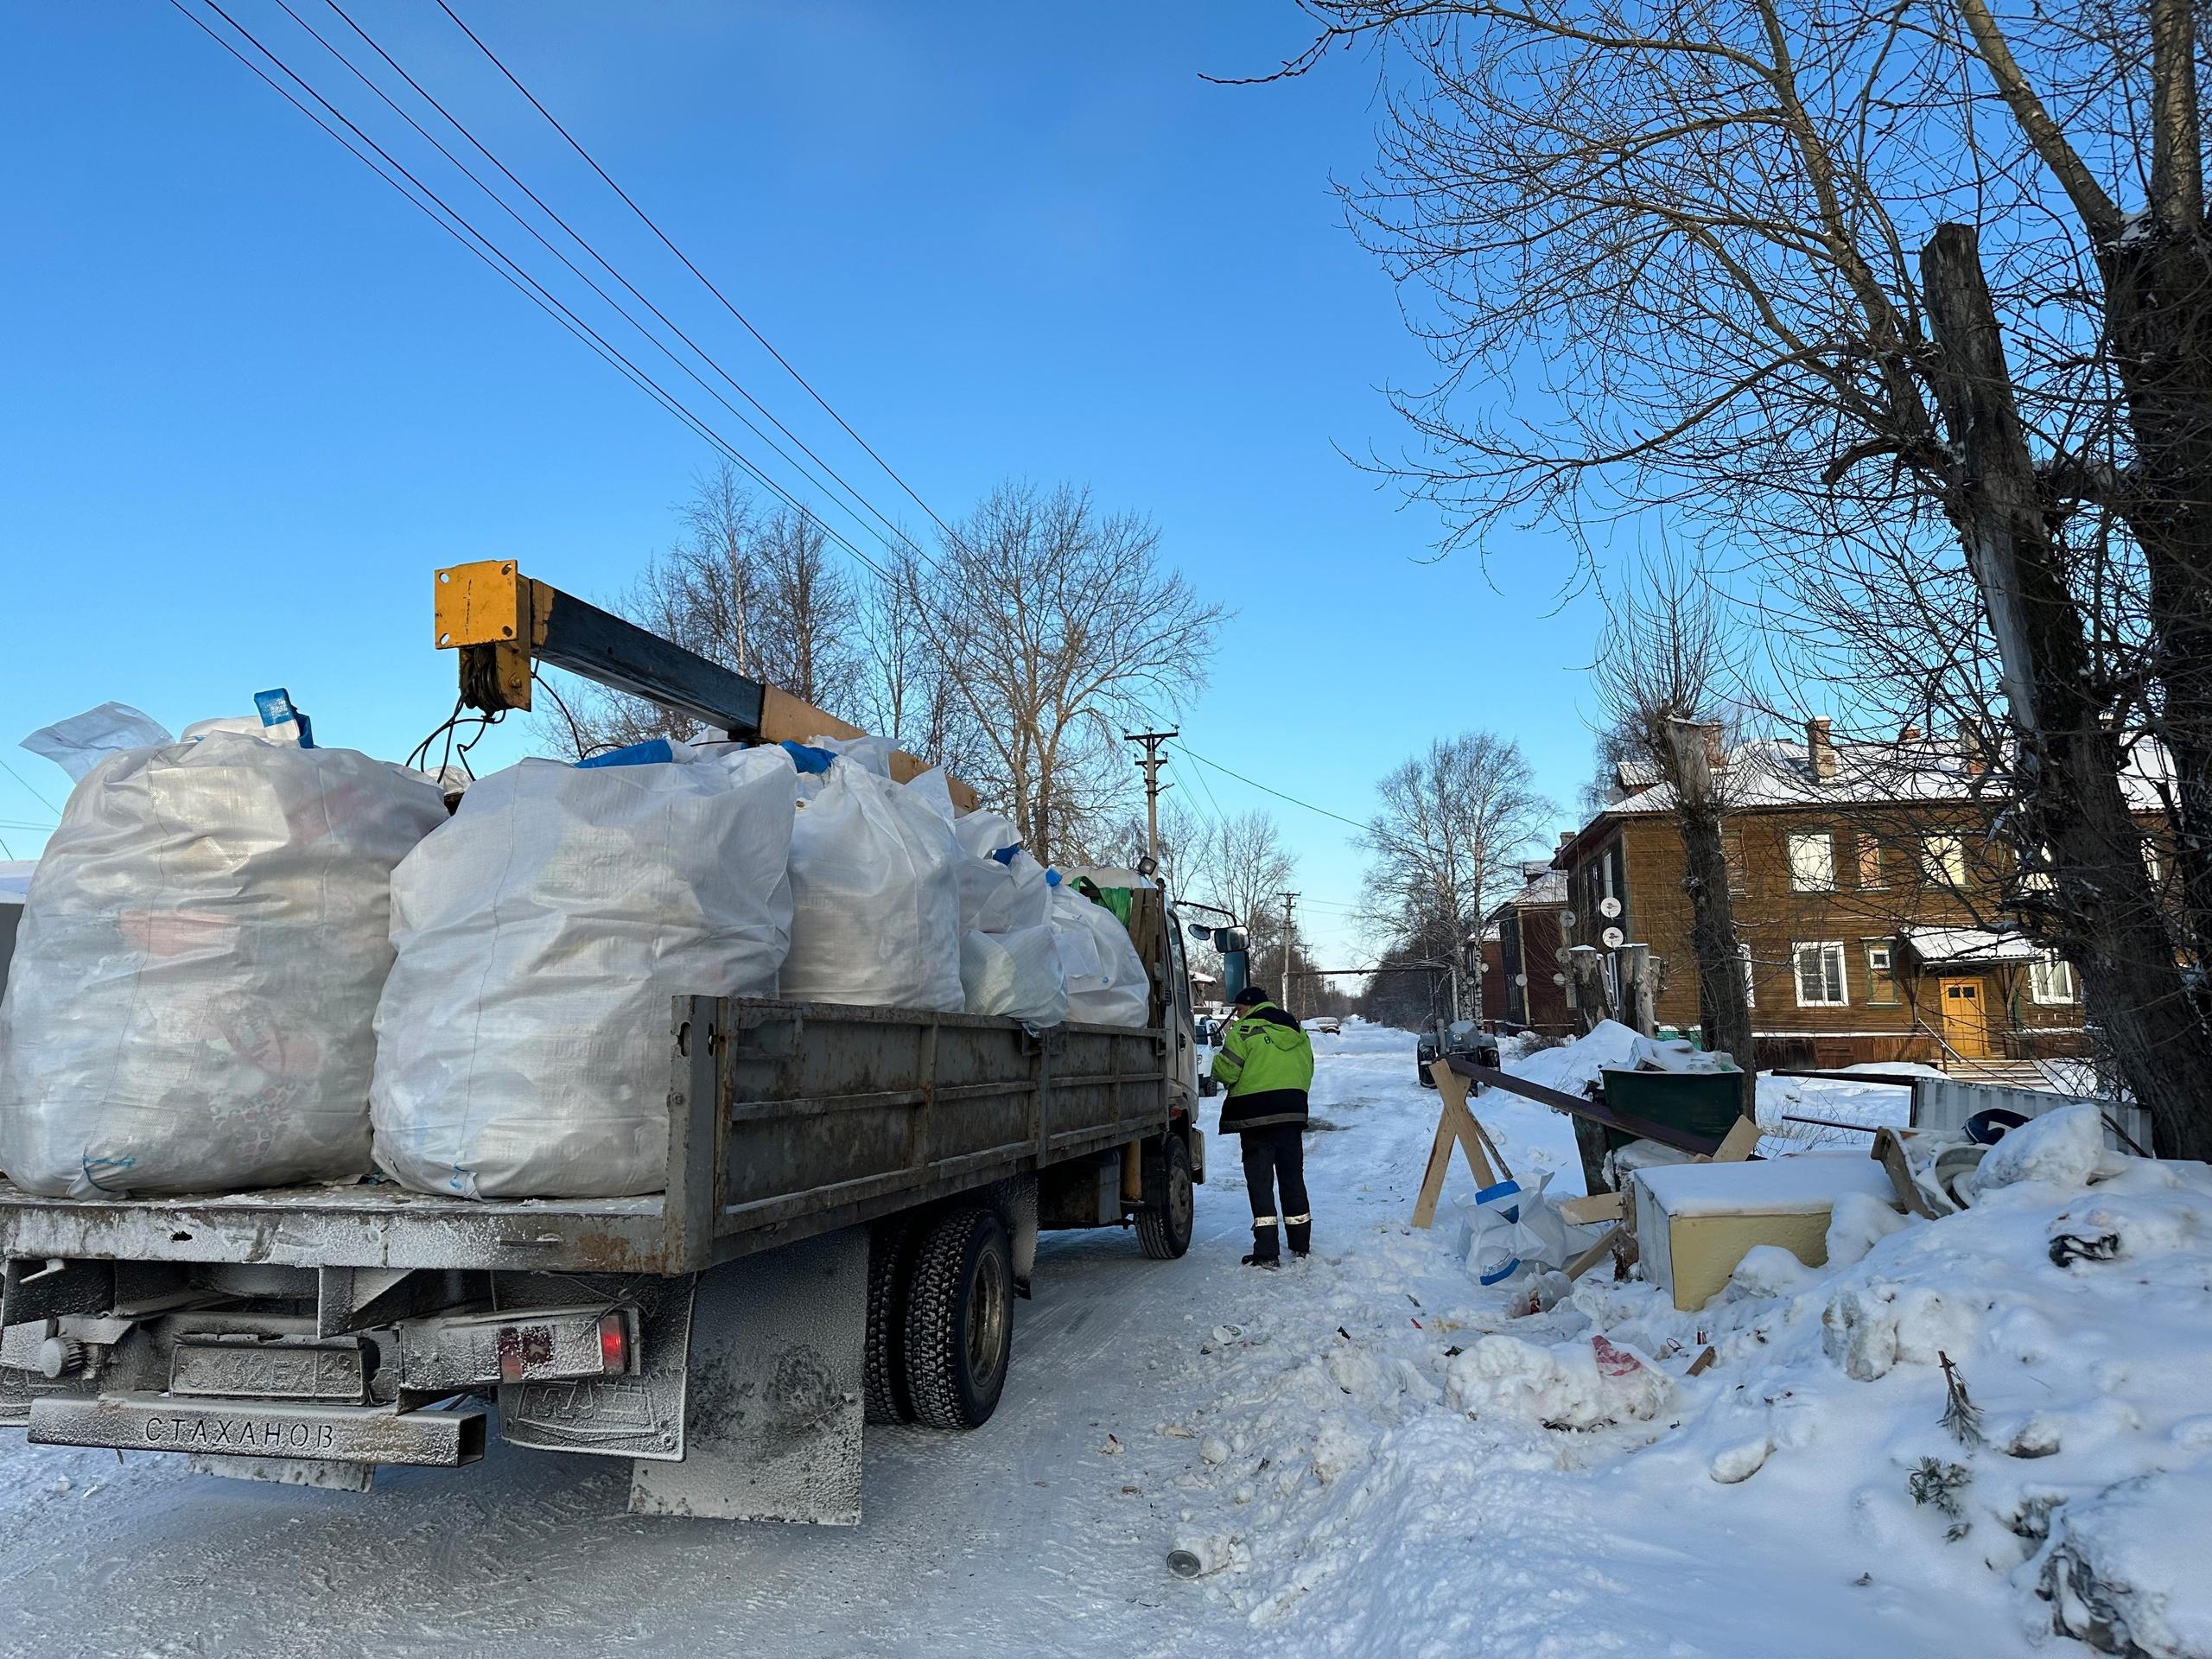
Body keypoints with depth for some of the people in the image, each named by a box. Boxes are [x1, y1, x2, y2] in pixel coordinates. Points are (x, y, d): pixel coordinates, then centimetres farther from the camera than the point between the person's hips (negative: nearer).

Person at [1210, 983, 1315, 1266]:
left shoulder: (1244, 1031, -9)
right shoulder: (1297, 1033, 14)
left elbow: (1227, 1073, -12)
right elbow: (1307, 1072, 18)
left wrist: (1227, 1041, 7)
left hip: (1256, 1115, -6)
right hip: (1293, 1114, 6)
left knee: (1260, 1182, -2)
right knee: (1293, 1179, 16)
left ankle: (1267, 1252, -6)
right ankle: (1301, 1245, 25)